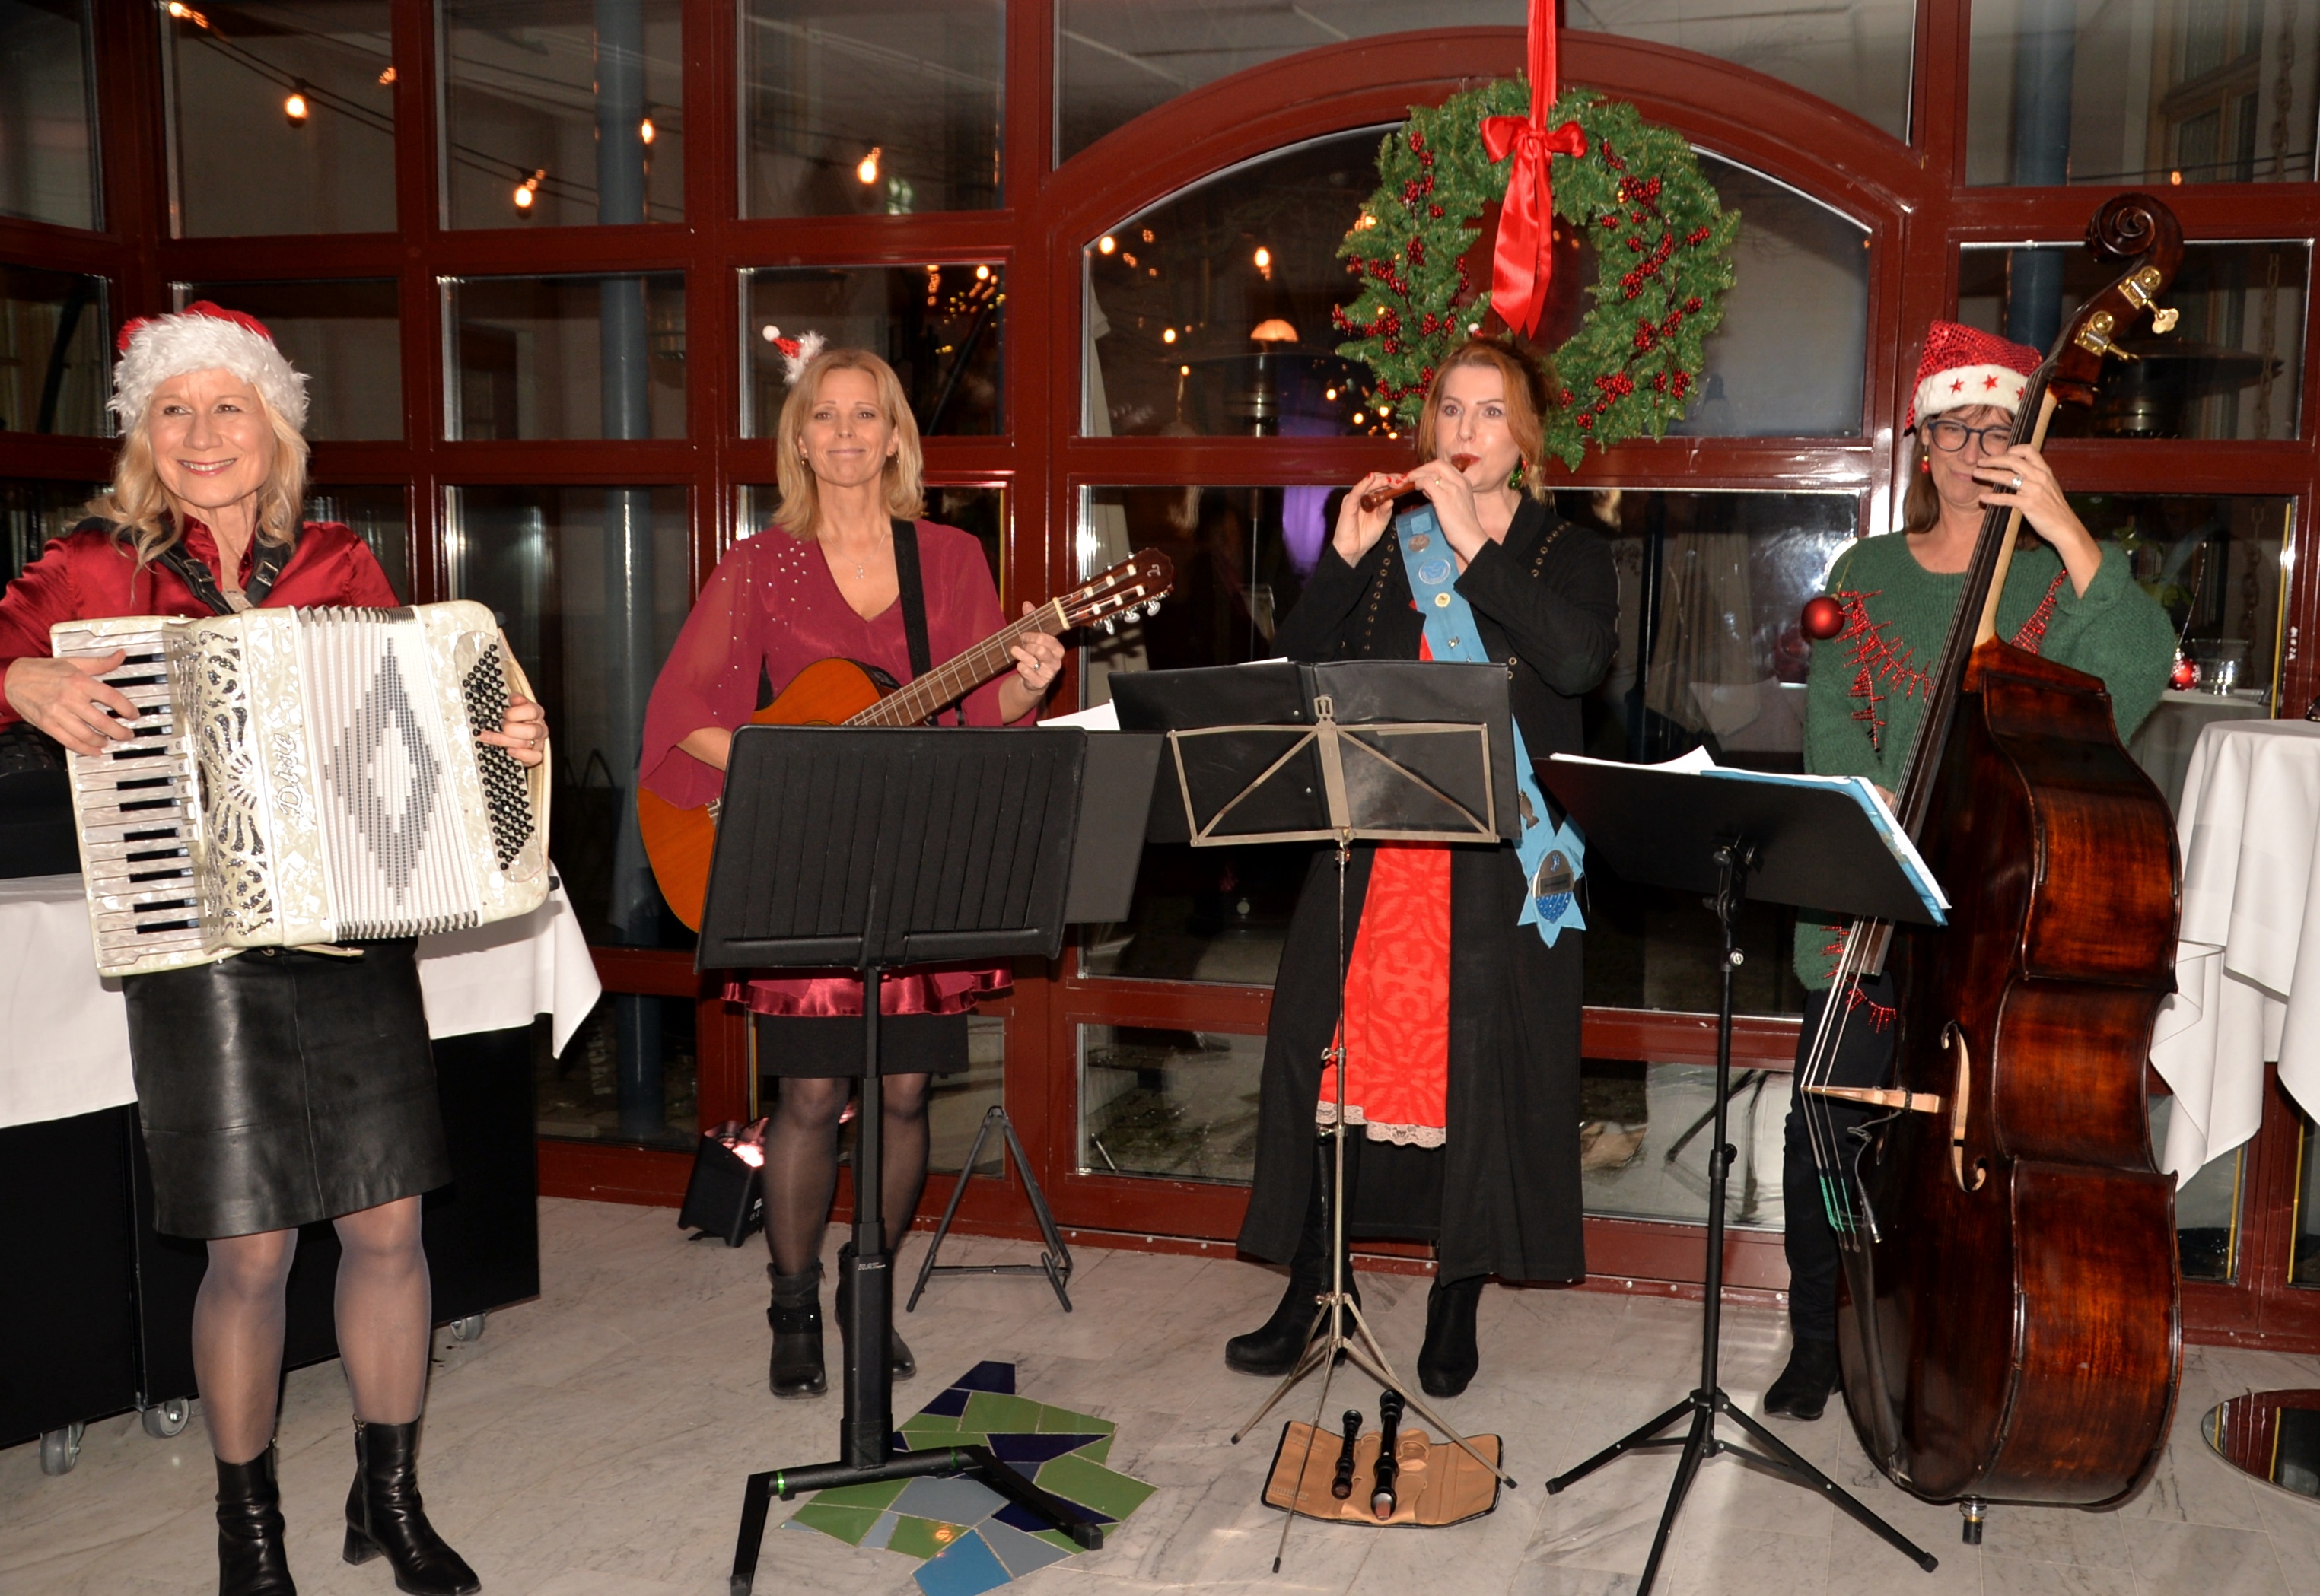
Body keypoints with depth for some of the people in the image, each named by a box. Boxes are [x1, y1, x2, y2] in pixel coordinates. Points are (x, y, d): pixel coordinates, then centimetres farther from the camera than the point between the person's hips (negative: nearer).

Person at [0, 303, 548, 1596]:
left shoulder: (340, 566, 7)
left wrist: (511, 736, -11)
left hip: (361, 941, 2)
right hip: (204, 949, -2)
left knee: (390, 1224, 5)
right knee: (251, 1251, 2)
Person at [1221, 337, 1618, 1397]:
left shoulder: (1567, 553, 7)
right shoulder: (1388, 539, 15)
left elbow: (1577, 657, -15)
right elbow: (1300, 665, 5)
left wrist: (1472, 540, -15)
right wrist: (1346, 558, -8)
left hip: (1502, 861, -2)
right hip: (1373, 846, 3)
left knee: (1481, 1064, -1)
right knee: (1328, 1046, 1)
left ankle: (1456, 1305, 15)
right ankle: (1308, 1289, 15)